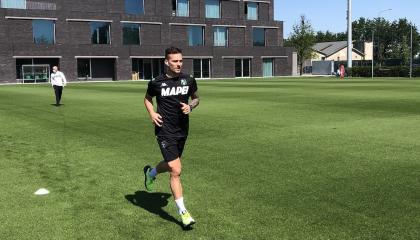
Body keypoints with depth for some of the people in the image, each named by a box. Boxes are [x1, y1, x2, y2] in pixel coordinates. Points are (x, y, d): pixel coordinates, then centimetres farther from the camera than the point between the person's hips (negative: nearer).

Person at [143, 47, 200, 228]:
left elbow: (196, 98, 15)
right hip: (165, 131, -4)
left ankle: (150, 173, 56)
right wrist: (152, 113, -6)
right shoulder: (156, 82, -6)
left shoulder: (189, 80, 0)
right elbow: (147, 98, 13)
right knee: (176, 171, -11)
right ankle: (183, 212, 0)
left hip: (182, 130, 5)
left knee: (171, 165, 22)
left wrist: (190, 106, -7)